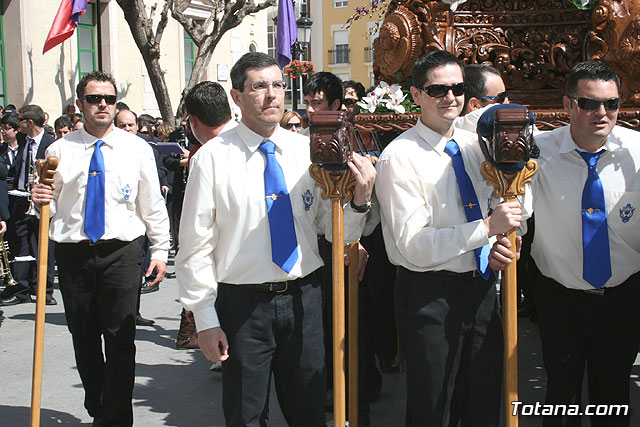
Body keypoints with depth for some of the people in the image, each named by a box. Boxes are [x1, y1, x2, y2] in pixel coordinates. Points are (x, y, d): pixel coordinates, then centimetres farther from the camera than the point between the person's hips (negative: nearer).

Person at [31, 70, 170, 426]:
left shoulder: (137, 149, 4)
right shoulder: (59, 150, 6)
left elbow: (152, 202, 8)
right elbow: (50, 208, 12)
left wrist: (161, 249, 6)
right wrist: (42, 201, -11)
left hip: (122, 253, -2)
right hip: (73, 253, 2)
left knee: (120, 340, -4)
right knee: (84, 340, 11)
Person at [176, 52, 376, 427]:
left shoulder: (307, 151, 3)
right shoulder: (213, 157, -7)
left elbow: (336, 231, 5)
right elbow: (196, 245, -6)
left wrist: (359, 201, -15)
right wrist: (206, 319, -7)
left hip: (303, 298, 3)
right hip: (243, 304, -3)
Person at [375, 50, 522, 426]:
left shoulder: (475, 144, 7)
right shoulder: (400, 157, -14)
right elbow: (413, 245, -20)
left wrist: (500, 243, 0)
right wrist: (487, 228, -25)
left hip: (482, 287, 6)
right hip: (430, 296, -6)